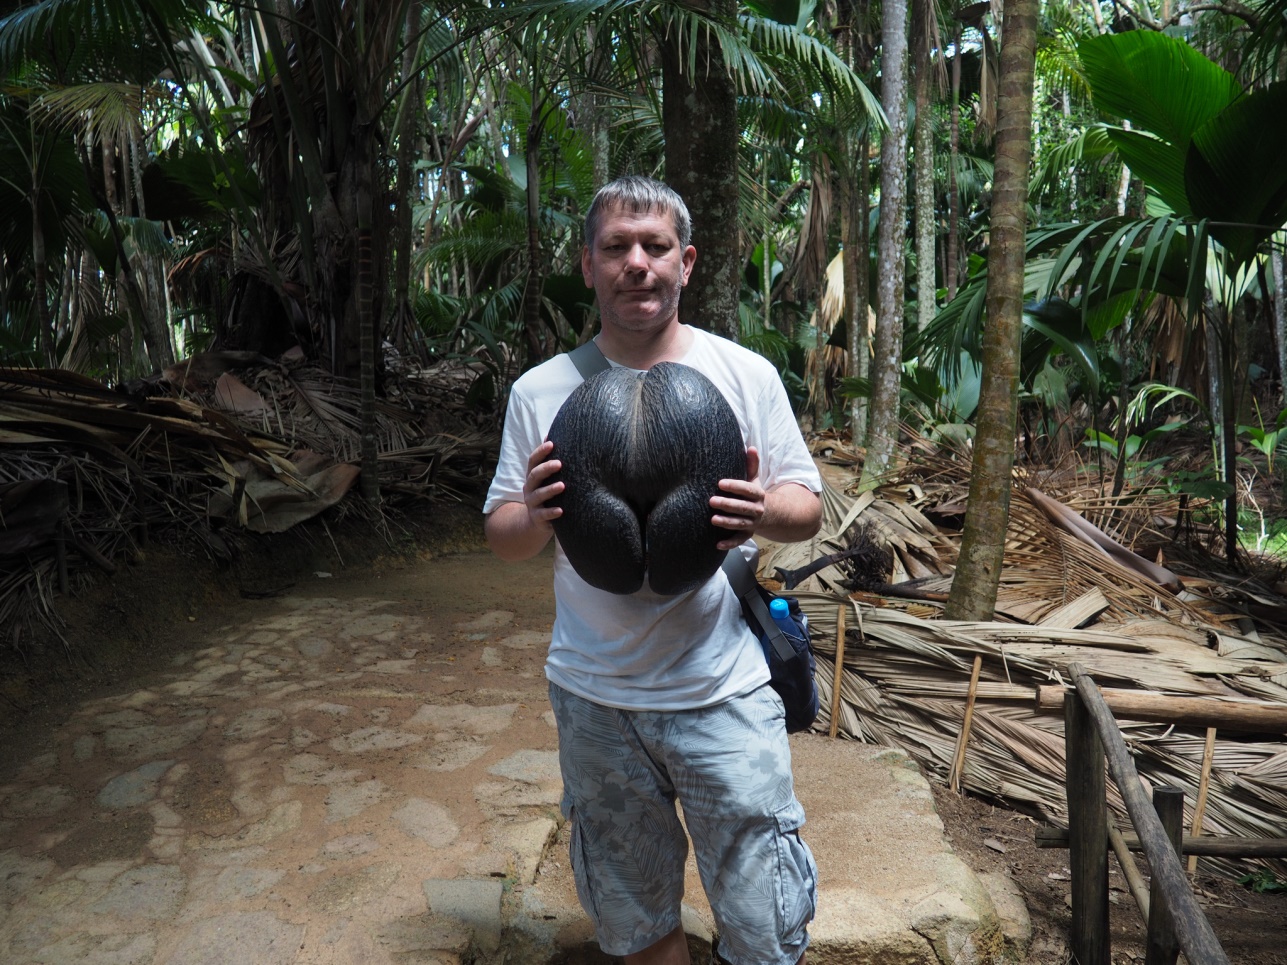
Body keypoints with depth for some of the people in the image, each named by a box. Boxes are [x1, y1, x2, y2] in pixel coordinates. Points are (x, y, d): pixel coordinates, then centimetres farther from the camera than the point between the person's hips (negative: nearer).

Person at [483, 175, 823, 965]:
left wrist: (764, 512, -22)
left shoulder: (746, 375, -2)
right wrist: (534, 517, -20)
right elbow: (501, 536, 4)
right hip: (594, 697, 2)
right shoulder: (540, 391, 0)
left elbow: (809, 509, 2)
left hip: (723, 691, -1)